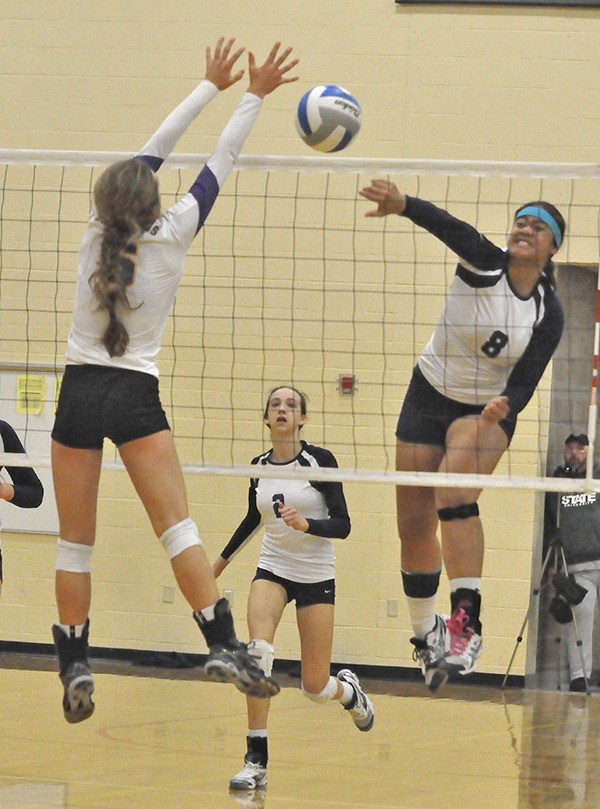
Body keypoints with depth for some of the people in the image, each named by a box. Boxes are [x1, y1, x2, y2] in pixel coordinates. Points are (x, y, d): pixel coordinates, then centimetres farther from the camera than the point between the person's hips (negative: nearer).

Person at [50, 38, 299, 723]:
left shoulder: (99, 230, 5)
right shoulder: (171, 234, -2)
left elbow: (152, 152, 14)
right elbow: (219, 164, 8)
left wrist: (212, 86, 22)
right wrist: (252, 97, 18)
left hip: (80, 395, 2)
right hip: (135, 396, -2)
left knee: (74, 544, 4)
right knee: (177, 526, -9)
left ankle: (74, 666, 3)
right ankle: (222, 646, -21)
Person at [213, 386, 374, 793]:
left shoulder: (321, 460, -11)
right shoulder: (259, 466, 1)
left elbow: (342, 526, -13)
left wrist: (306, 524, -32)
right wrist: (223, 560, 30)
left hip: (316, 575, -2)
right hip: (273, 568, 2)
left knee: (315, 688, 0)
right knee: (258, 650, -27)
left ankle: (349, 690, 40)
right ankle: (256, 761, -25)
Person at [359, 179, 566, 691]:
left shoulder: (549, 313, -12)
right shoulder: (484, 265, -14)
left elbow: (524, 384, -13)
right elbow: (450, 228, -35)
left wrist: (504, 407, -35)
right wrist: (404, 205, -53)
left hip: (489, 410, -2)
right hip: (431, 395, 2)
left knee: (453, 493, -30)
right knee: (414, 524, 2)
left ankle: (466, 619, -35)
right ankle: (425, 633, 21)